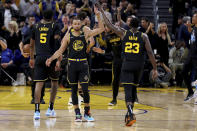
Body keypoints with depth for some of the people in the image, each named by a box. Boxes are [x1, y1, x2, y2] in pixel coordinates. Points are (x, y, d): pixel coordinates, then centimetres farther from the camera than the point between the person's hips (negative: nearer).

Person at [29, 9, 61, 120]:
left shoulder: (36, 27, 12)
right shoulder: (55, 26, 1)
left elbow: (32, 44, 19)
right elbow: (57, 43, -11)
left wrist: (32, 58, 30)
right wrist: (59, 60, -13)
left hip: (39, 58, 2)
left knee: (39, 83, -3)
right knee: (54, 82, 18)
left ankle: (37, 111, -17)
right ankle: (50, 109, 20)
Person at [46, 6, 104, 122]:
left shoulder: (86, 33, 2)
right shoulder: (68, 36, 2)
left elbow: (101, 29, 0)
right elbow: (61, 50, 6)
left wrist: (98, 15, -9)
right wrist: (51, 58, -7)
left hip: (83, 64, -1)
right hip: (72, 64, 1)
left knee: (85, 89, -6)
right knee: (74, 90, 4)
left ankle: (87, 113, 8)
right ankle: (78, 114, 12)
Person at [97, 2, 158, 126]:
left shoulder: (124, 33, -1)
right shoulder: (143, 36, -1)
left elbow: (109, 25, 5)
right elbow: (150, 53, -6)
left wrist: (102, 11, 15)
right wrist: (155, 69, -2)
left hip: (127, 65, -1)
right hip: (138, 65, 1)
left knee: (128, 90, -7)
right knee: (133, 88, 18)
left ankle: (131, 114, -27)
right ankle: (129, 114, 24)